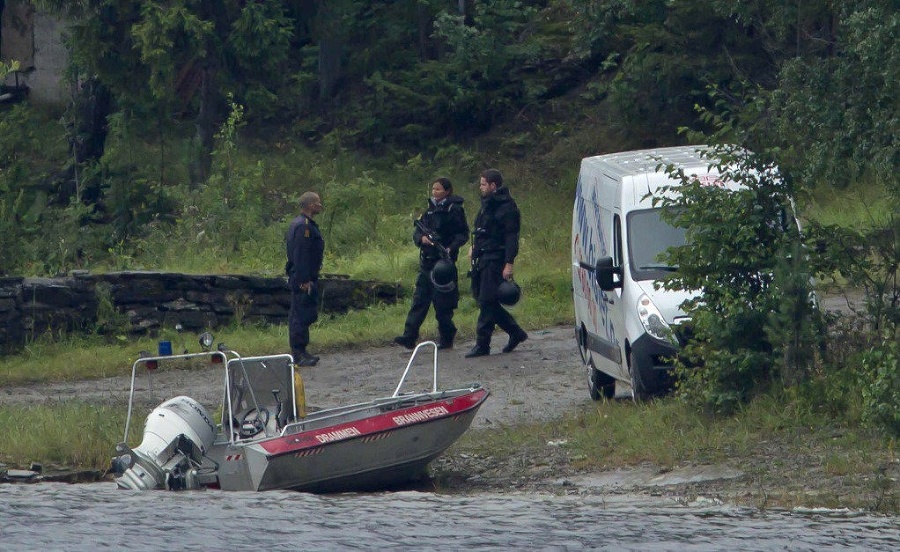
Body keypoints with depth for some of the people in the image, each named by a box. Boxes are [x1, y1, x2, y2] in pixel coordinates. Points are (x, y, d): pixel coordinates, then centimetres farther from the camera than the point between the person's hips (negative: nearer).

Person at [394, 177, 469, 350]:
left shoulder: (454, 211, -3)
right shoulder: (429, 211, 15)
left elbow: (463, 234, -6)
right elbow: (416, 233, 15)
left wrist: (451, 248, -21)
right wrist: (422, 238, -8)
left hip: (444, 261, -6)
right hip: (426, 261, 6)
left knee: (442, 303, -3)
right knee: (419, 299, 1)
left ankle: (446, 338, 8)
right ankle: (409, 337, -4)